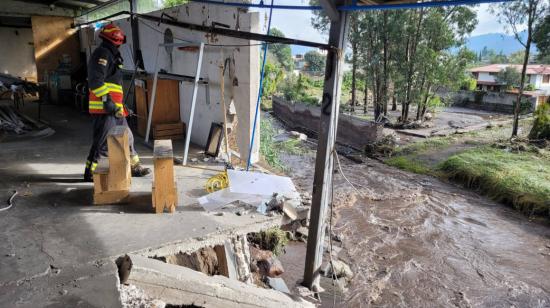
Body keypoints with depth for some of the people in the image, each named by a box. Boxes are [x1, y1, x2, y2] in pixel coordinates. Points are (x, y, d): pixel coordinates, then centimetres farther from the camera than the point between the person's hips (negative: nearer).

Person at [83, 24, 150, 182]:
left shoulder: (111, 55, 24)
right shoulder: (102, 54, -9)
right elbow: (96, 79, -21)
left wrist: (121, 106, 26)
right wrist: (106, 99, -25)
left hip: (113, 108, 11)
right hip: (104, 107, -10)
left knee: (127, 137, 15)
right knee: (102, 141, -8)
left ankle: (134, 167, 26)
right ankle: (89, 172, 2)